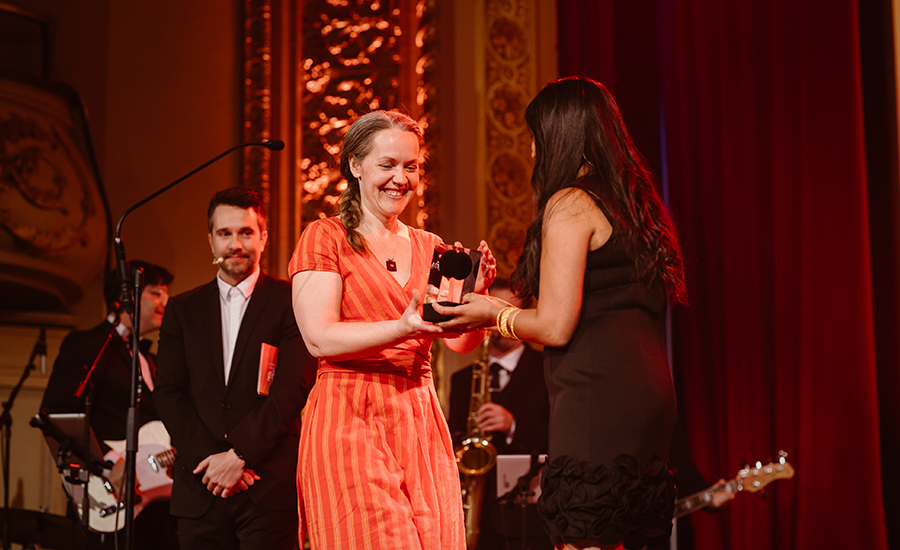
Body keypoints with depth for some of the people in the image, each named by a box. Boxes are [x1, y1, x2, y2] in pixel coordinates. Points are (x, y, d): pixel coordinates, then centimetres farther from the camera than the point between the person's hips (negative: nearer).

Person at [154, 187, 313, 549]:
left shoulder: (290, 302, 2)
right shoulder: (182, 309, 14)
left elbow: (293, 387, -6)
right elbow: (169, 393, 7)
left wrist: (240, 455, -12)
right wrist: (206, 457, -7)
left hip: (269, 487, -3)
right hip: (199, 488, 3)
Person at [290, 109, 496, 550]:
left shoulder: (429, 248, 15)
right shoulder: (325, 238, 0)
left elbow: (462, 341, 6)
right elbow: (319, 338, -13)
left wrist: (476, 293, -14)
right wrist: (403, 328, -26)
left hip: (420, 419, 5)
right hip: (348, 419, -5)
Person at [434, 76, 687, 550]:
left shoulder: (570, 204, -7)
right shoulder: (634, 204, 19)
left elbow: (556, 327, -12)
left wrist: (493, 314, 7)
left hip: (597, 399, -9)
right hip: (648, 399, 9)